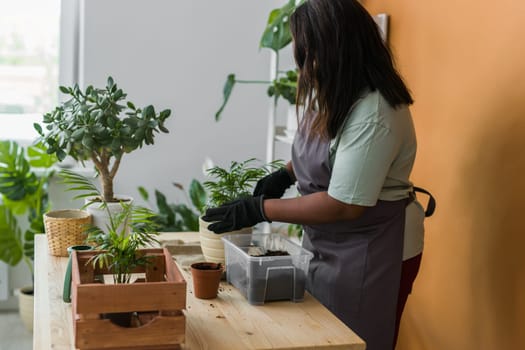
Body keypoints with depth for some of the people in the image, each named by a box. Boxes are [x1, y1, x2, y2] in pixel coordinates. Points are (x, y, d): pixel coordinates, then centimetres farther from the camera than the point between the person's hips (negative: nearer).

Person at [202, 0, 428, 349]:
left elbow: (343, 205, -27)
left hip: (369, 252, -9)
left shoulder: (374, 114, -28)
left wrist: (260, 209, -22)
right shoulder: (334, 91, 1)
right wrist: (286, 173, 2)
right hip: (333, 244, 9)